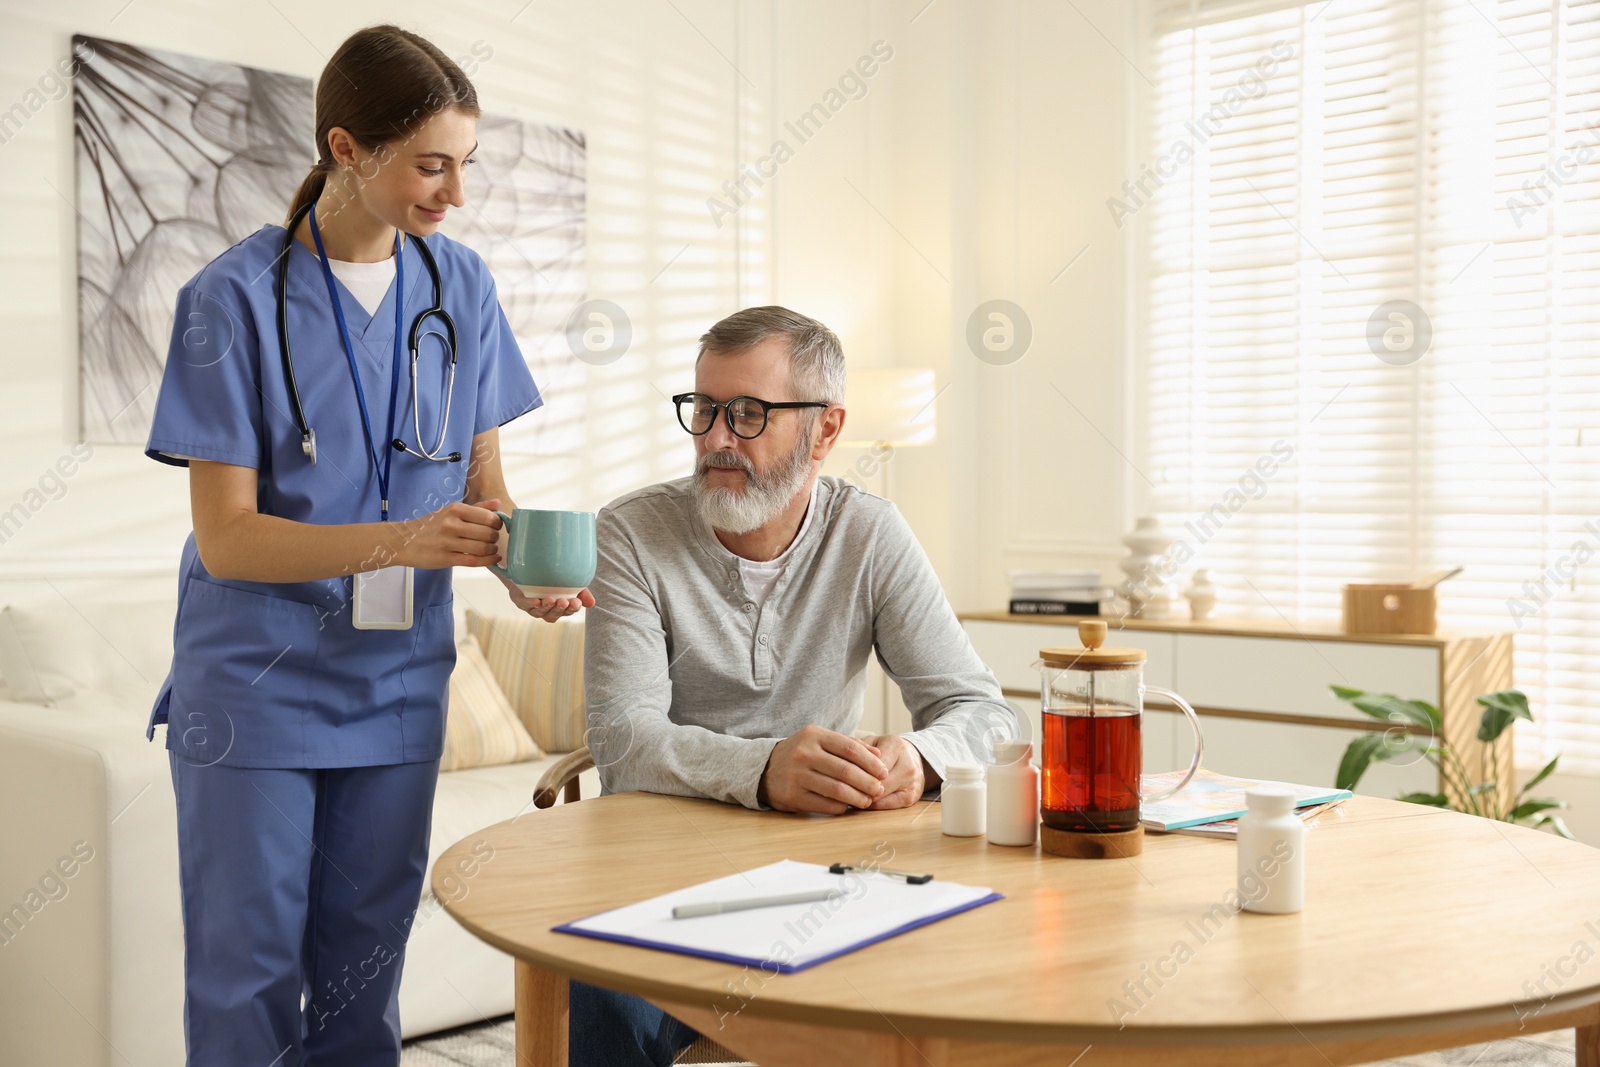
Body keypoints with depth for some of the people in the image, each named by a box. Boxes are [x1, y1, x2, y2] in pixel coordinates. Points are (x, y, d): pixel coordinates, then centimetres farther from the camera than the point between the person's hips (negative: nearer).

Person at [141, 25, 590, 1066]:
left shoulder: (461, 285, 3)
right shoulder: (236, 297, -10)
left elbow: (483, 479, 9)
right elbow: (227, 536, -13)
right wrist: (402, 541, -27)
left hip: (397, 688, 4)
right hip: (255, 693, -3)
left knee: (361, 979, 12)